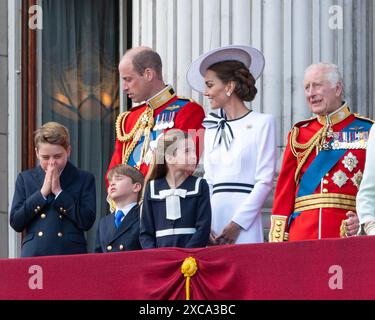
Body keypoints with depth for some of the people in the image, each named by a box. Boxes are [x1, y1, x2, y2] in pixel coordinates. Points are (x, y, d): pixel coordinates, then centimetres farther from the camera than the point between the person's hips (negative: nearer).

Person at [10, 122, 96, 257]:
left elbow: (87, 222, -4)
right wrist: (42, 192, -4)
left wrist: (58, 191, -6)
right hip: (33, 255, 2)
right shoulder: (25, 179, 13)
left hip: (71, 255, -1)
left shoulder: (84, 179, 7)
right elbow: (16, 223, 4)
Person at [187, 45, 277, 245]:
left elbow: (265, 181, -5)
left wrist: (236, 224, -12)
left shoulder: (262, 123, 0)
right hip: (214, 215, 5)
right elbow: (208, 181, 16)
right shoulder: (211, 129, 17)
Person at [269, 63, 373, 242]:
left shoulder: (366, 131, 6)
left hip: (348, 232, -2)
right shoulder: (299, 134, 14)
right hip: (302, 232, 2)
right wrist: (278, 240, 3)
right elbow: (285, 190, 12)